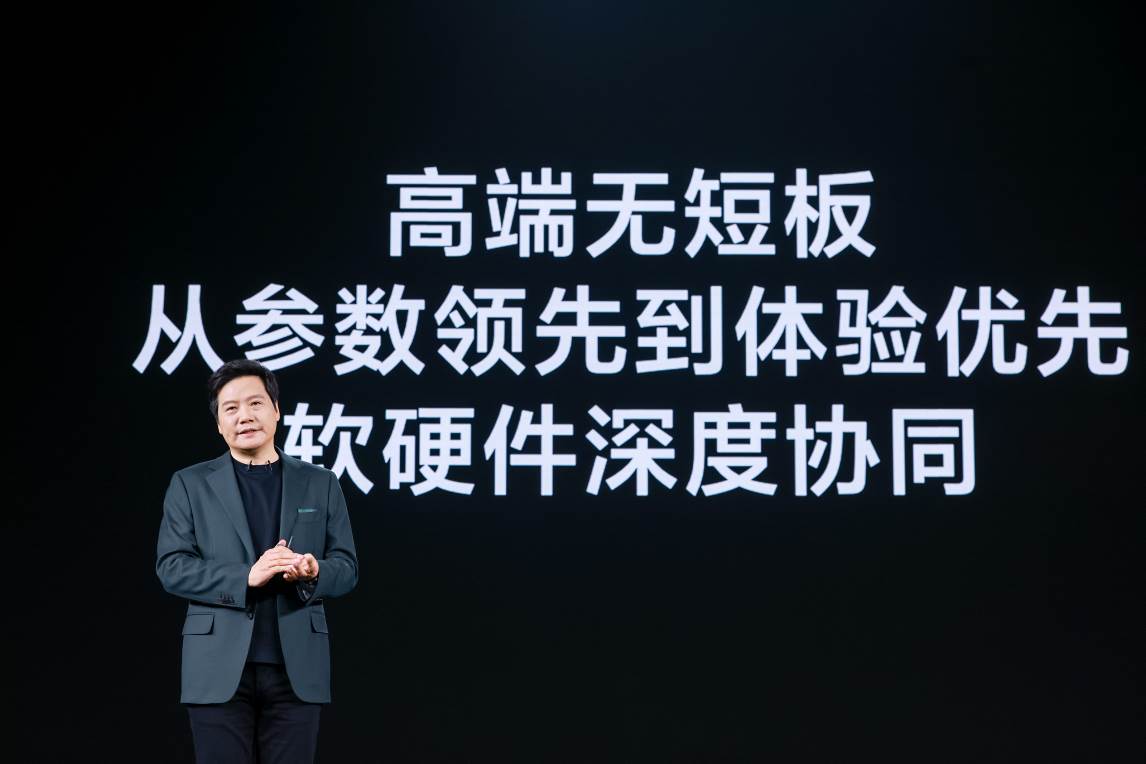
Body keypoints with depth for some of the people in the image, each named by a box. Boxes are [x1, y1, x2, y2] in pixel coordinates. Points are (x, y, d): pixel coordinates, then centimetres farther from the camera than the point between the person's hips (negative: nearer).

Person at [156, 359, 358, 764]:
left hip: (296, 667, 2)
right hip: (220, 668, -1)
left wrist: (313, 573, -16)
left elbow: (346, 567, 8)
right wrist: (247, 577, -17)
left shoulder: (320, 484, 12)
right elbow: (171, 567, -2)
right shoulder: (190, 485, 7)